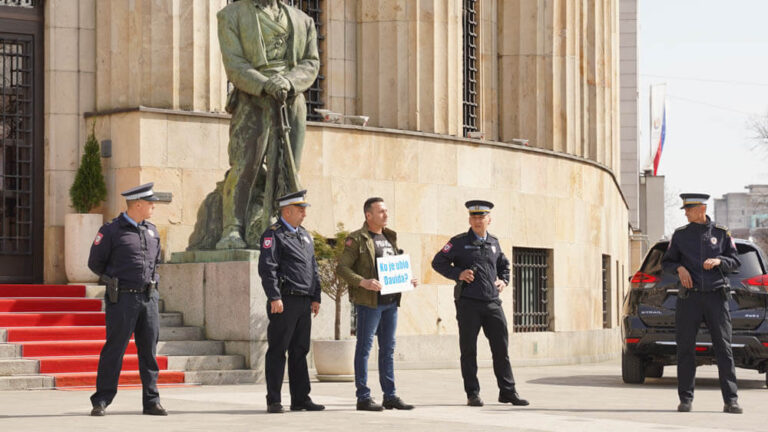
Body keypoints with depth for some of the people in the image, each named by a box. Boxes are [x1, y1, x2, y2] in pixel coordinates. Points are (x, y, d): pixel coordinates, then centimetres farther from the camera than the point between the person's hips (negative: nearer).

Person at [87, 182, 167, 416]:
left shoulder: (152, 231, 13)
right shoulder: (111, 231, -6)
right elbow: (95, 263, 2)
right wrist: (114, 280, 11)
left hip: (149, 298, 5)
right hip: (122, 298, -5)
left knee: (149, 351, 5)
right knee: (114, 350, -3)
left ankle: (151, 401, 9)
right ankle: (101, 402, 3)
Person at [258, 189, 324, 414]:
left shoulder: (305, 235, 19)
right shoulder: (273, 235, -5)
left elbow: (313, 268, 22)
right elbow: (267, 268, -13)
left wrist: (316, 297, 15)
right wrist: (275, 297, -20)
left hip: (304, 303, 8)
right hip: (285, 302, -8)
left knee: (300, 351, 10)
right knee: (277, 351, -4)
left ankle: (301, 399, 14)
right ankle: (273, 401, -1)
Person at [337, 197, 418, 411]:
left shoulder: (390, 237, 17)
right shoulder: (357, 239, -6)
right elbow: (342, 268, -11)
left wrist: (408, 280, 7)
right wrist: (363, 282, -24)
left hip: (391, 301, 7)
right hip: (369, 302, -7)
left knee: (388, 349, 10)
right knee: (364, 347, -3)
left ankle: (390, 396, 15)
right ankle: (363, 397, 0)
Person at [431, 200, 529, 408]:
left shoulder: (494, 243, 13)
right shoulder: (459, 242, 0)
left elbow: (504, 264, 30)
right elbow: (438, 262, 2)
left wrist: (504, 281, 12)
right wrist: (457, 274, -11)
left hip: (492, 303, 4)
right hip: (468, 303, -4)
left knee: (501, 347, 3)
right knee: (468, 350, 1)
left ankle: (508, 391, 9)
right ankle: (472, 394, 8)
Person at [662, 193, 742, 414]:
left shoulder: (721, 233, 7)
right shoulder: (680, 235, 8)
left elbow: (735, 261, 10)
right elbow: (667, 261, 14)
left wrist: (718, 261, -10)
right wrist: (679, 268, -7)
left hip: (716, 297, -1)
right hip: (689, 297, 1)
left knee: (723, 348, -3)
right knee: (685, 348, 0)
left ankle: (731, 400, -1)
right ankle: (686, 399, 7)